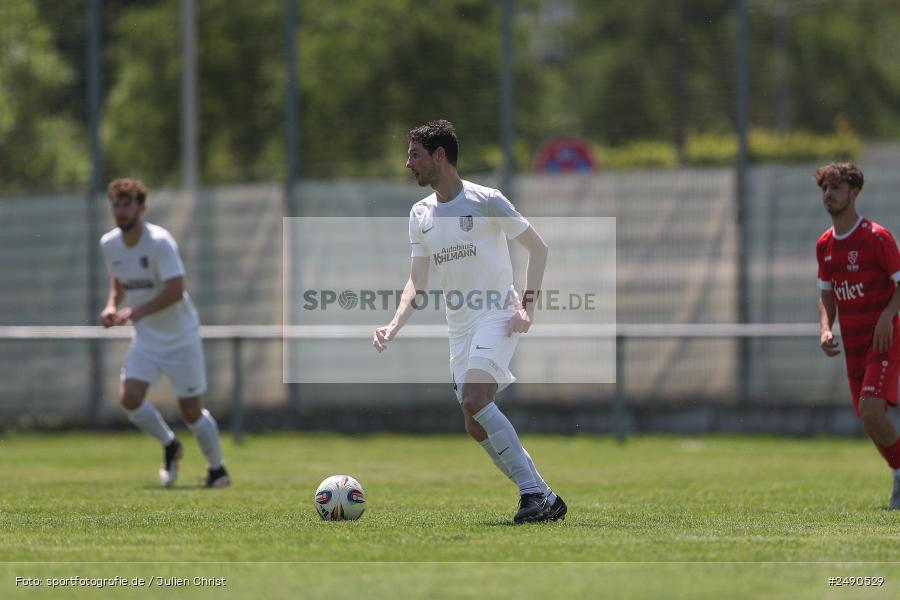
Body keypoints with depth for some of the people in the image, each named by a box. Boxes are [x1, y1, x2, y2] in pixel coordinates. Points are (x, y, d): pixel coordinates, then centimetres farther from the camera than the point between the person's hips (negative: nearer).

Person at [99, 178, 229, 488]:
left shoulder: (160, 241, -22)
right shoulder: (109, 244, -2)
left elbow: (175, 290, -28)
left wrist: (137, 312, -36)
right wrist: (112, 305, -4)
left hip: (181, 336, -5)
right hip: (145, 337, 5)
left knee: (191, 410, -1)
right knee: (129, 397, -14)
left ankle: (217, 468, 21)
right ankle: (169, 446, 13)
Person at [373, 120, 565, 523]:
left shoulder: (485, 201, -9)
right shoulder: (421, 214, 10)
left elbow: (537, 247, -3)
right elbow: (417, 281, 13)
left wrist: (527, 305, -12)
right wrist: (394, 326, -2)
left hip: (497, 315, -7)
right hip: (458, 325, 7)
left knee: (475, 400, -27)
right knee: (475, 427, 2)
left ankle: (535, 492, -24)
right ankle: (541, 498, 9)